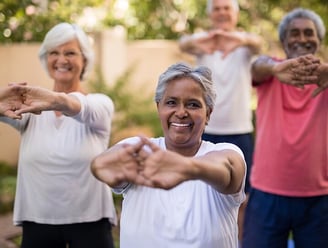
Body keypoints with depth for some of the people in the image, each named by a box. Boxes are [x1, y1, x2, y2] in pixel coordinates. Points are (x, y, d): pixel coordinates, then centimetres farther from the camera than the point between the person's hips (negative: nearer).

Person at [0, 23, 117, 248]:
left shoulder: (100, 104, -4)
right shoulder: (31, 106, 3)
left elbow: (82, 109, -27)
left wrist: (57, 101, -49)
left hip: (89, 222, -2)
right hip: (36, 221, 2)